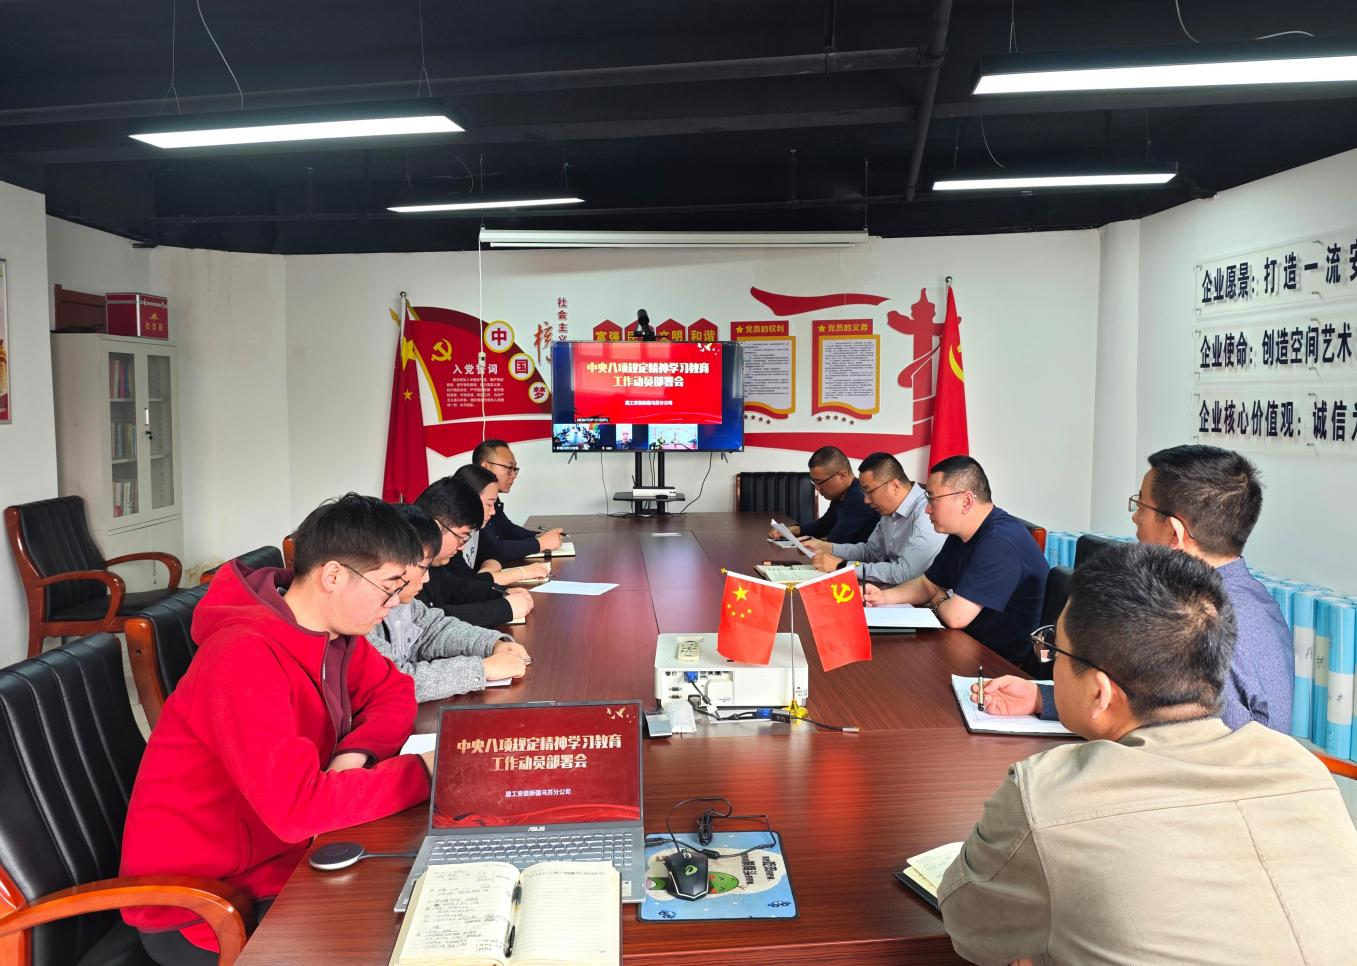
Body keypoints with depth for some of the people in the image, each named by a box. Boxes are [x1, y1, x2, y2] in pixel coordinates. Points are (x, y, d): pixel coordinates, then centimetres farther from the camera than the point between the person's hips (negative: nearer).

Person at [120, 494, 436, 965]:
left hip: (279, 858, 7)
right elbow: (299, 806, -35)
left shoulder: (333, 631, -4)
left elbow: (394, 692, 6)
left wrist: (356, 753, -14)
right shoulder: (246, 659, -29)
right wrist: (423, 772, -26)